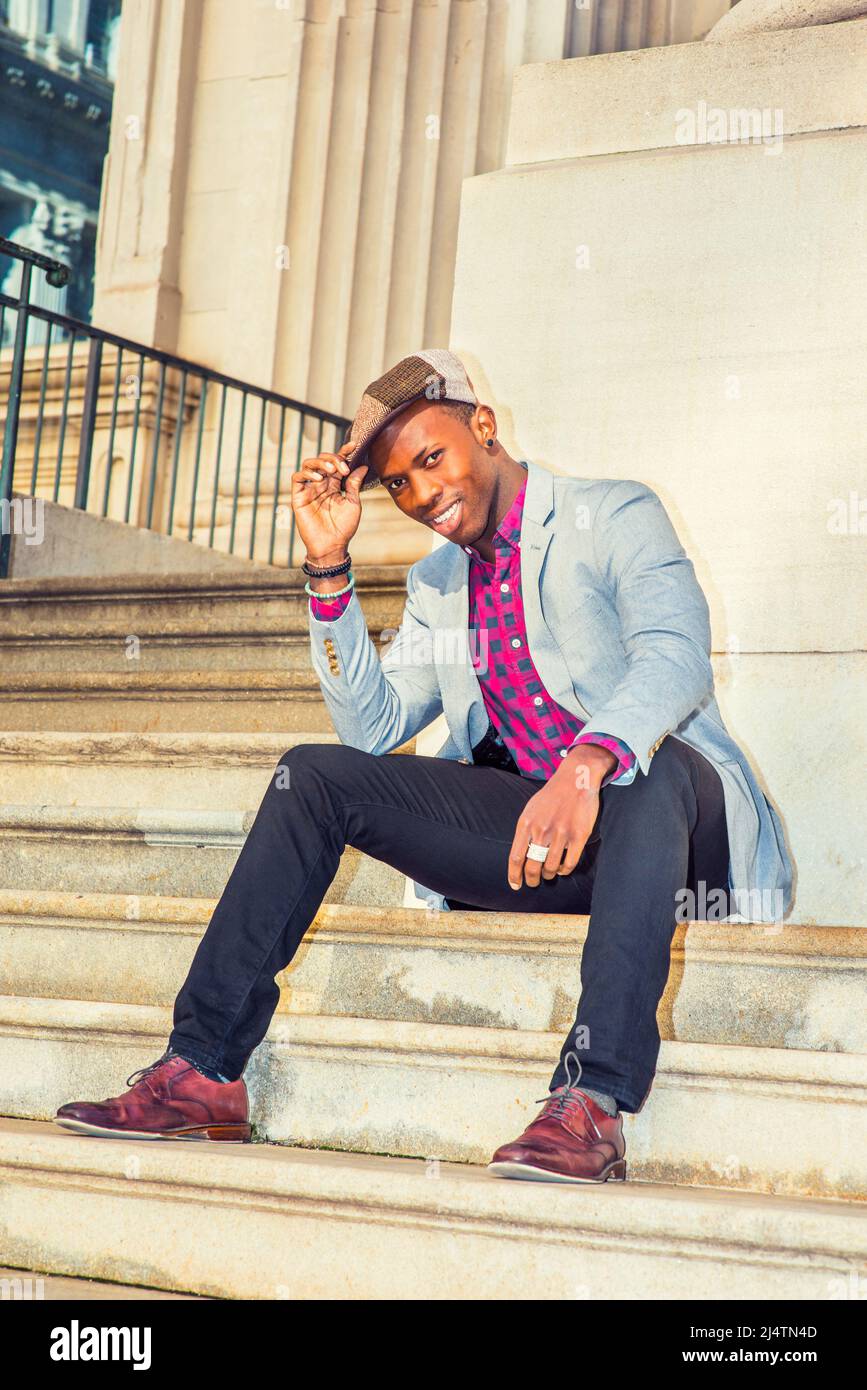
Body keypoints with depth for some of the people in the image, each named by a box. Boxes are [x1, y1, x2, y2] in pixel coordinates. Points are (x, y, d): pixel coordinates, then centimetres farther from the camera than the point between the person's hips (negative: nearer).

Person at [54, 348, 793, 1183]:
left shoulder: (615, 517, -2)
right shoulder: (435, 585, 19)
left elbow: (675, 654, -21)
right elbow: (373, 726, 11)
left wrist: (588, 763, -42)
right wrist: (329, 567, 2)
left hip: (654, 812, -5)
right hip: (524, 834, 6)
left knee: (650, 762, -40)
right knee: (313, 775, -10)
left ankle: (593, 1100, -50)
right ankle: (201, 1069, -16)